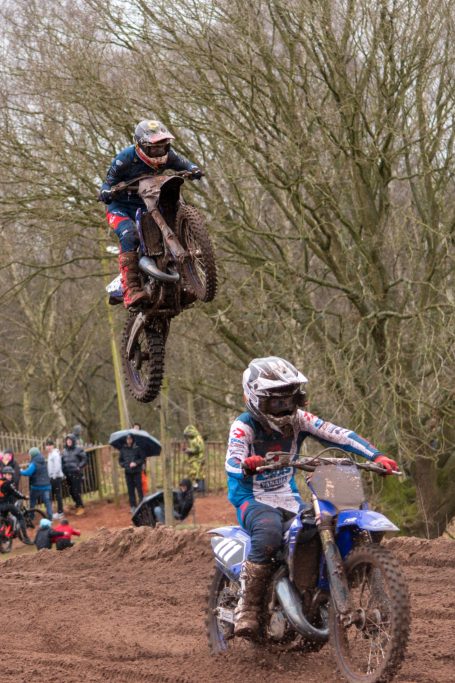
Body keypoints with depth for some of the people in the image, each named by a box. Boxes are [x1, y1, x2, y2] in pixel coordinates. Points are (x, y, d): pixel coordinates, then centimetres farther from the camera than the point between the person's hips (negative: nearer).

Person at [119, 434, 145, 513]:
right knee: (130, 490, 5)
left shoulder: (137, 448, -3)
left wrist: (136, 463, -15)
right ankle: (133, 506, 11)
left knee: (139, 488, -3)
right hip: (128, 472, 2)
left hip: (137, 471, -2)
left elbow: (142, 458, 0)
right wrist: (124, 465, -8)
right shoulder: (123, 449, 5)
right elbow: (120, 460, 11)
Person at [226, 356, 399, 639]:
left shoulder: (298, 419, 1)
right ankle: (247, 608, -30)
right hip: (253, 500, -6)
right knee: (269, 531, -39)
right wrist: (247, 465, -51)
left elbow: (338, 434, -8)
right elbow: (233, 464, -25)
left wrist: (377, 456, -20)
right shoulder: (244, 426, -11)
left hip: (290, 499, 6)